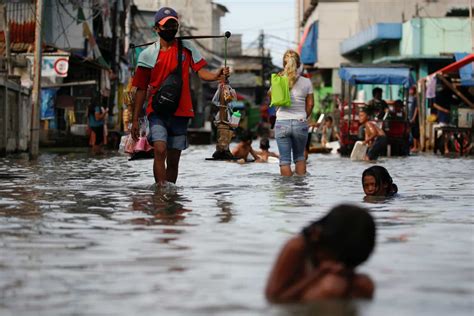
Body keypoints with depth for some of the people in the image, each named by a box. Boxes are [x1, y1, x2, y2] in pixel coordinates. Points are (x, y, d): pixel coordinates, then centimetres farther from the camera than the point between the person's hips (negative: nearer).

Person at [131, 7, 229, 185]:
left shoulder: (187, 48, 7)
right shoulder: (148, 54, 3)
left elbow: (201, 71, -2)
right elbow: (141, 89, 7)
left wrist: (216, 76, -25)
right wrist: (135, 120, 5)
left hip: (180, 112, 2)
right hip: (157, 112, -2)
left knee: (173, 160, 6)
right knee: (160, 150, -22)